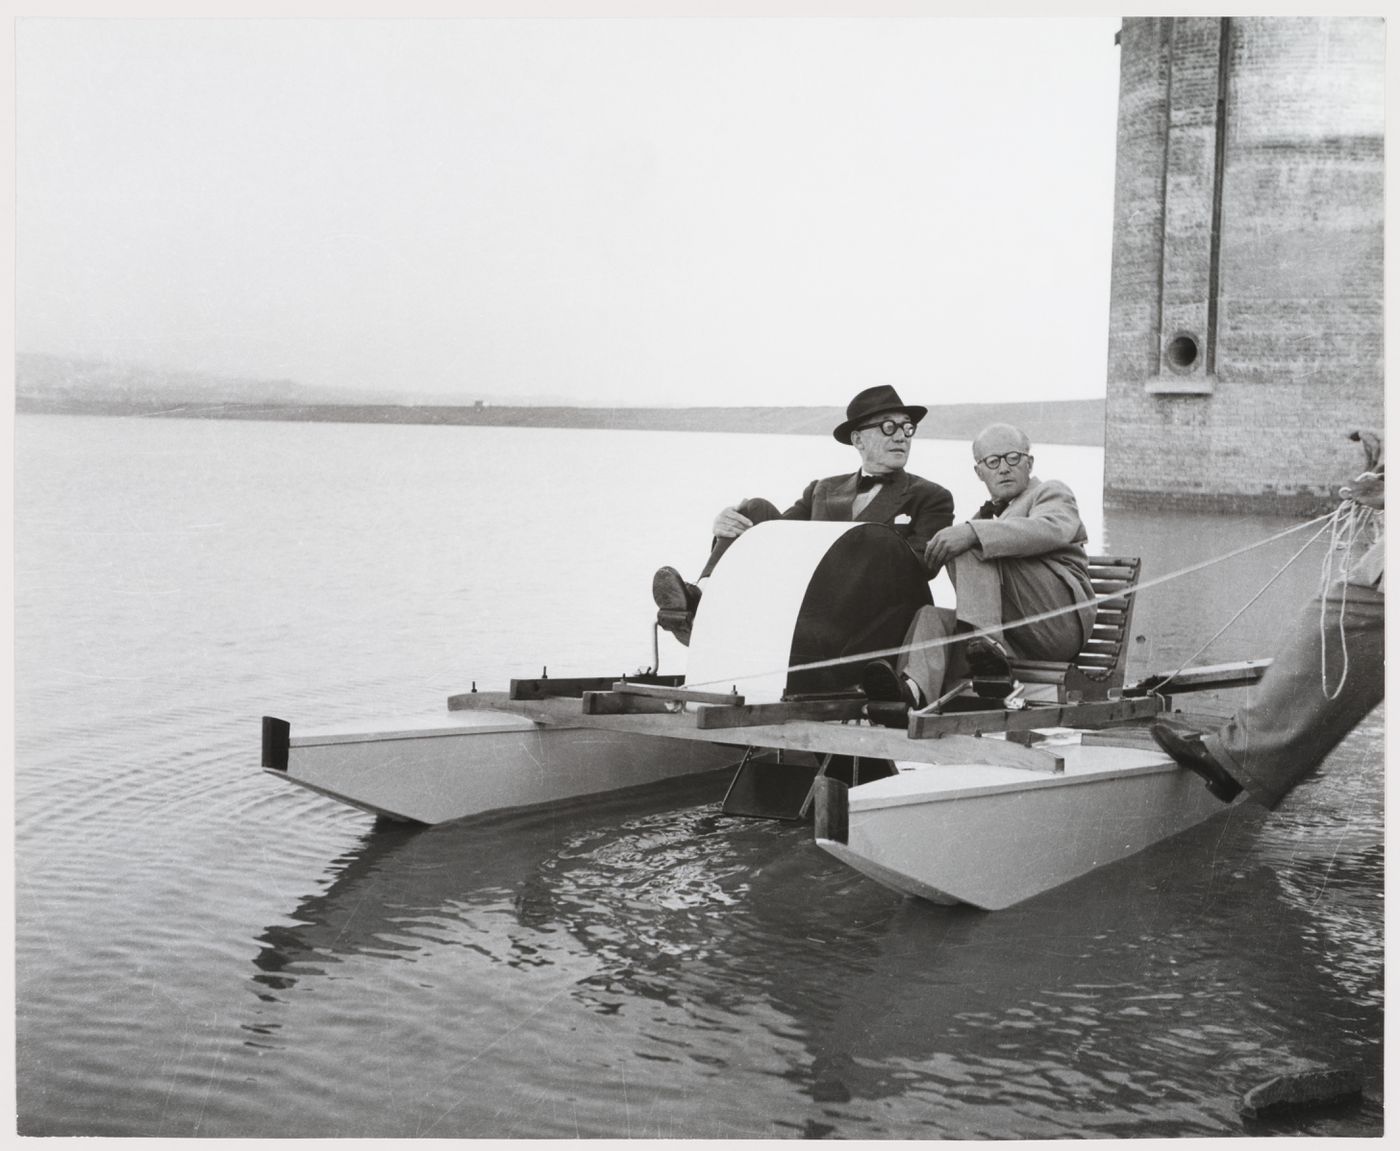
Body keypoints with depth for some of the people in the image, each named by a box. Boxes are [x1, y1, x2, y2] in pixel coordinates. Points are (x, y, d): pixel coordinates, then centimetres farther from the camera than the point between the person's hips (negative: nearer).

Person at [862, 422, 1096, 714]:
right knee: (932, 617, -20)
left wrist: (972, 532, -27)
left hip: (1058, 621, -6)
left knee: (973, 548, -20)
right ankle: (913, 691, -50)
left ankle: (986, 645, -38)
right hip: (1016, 639, 6)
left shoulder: (1051, 492, 12)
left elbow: (1051, 530, -15)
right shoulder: (988, 515, 34)